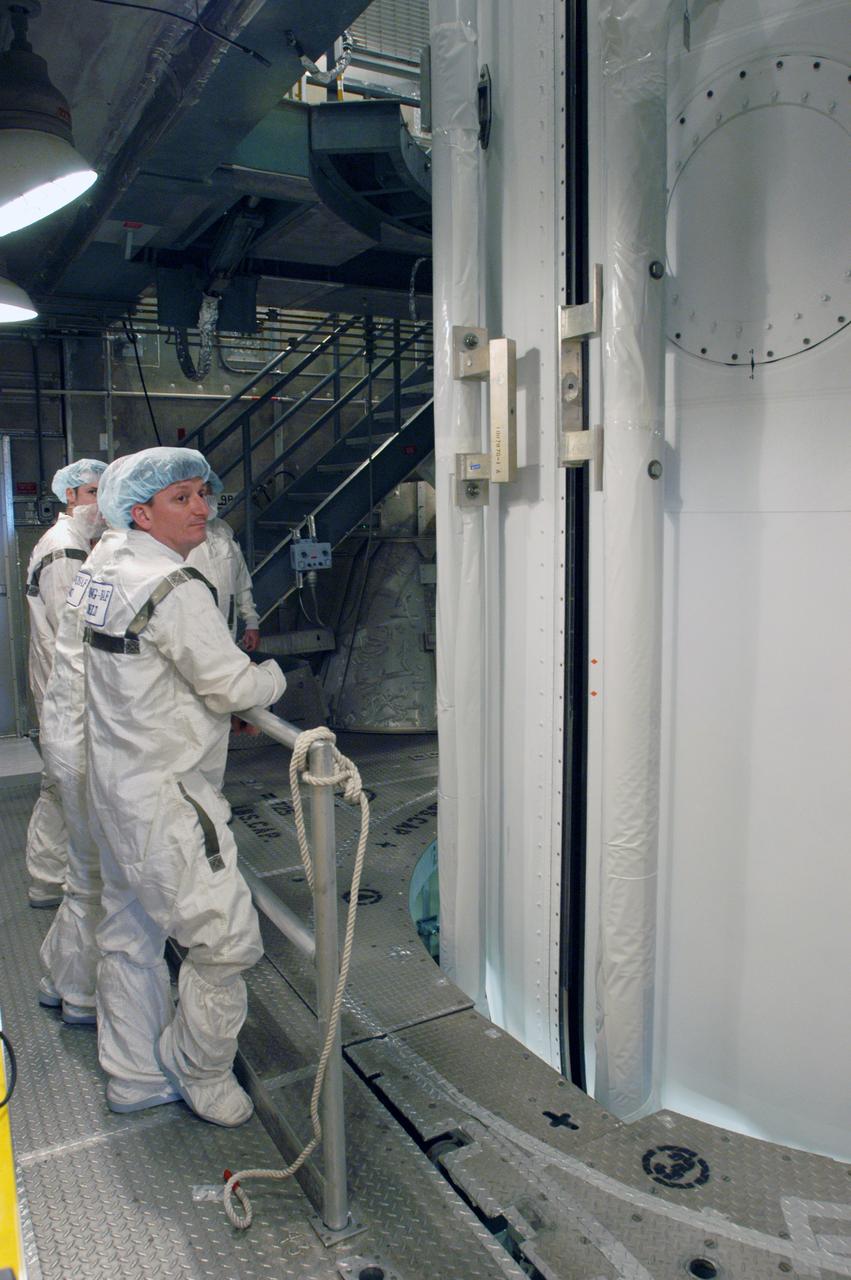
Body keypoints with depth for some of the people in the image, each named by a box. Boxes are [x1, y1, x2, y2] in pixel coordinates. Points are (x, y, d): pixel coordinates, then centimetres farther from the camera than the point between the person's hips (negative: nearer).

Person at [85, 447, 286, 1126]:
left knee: (131, 936, 21)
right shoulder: (175, 588, -20)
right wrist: (272, 675, 3)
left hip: (114, 783, 10)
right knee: (226, 938, 4)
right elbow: (234, 685, -18)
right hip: (162, 796, -10)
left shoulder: (108, 576, 10)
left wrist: (228, 703, 18)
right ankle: (200, 1075, 23)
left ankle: (134, 1077, 37)